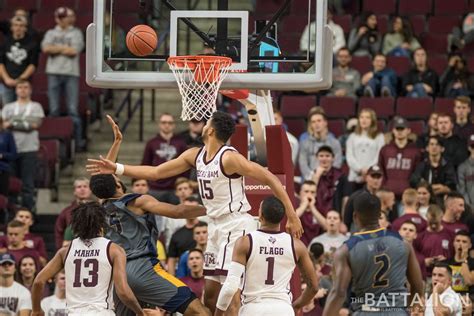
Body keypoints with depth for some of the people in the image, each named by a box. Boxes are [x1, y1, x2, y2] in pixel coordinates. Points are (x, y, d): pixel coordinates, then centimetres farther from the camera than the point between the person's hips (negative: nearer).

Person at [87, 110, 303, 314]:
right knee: (210, 294, 10)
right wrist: (117, 169, 8)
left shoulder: (229, 158, -17)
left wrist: (292, 216, -19)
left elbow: (270, 178, -17)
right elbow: (155, 172, 14)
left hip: (236, 225, -9)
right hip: (216, 226, 9)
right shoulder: (195, 156, 8)